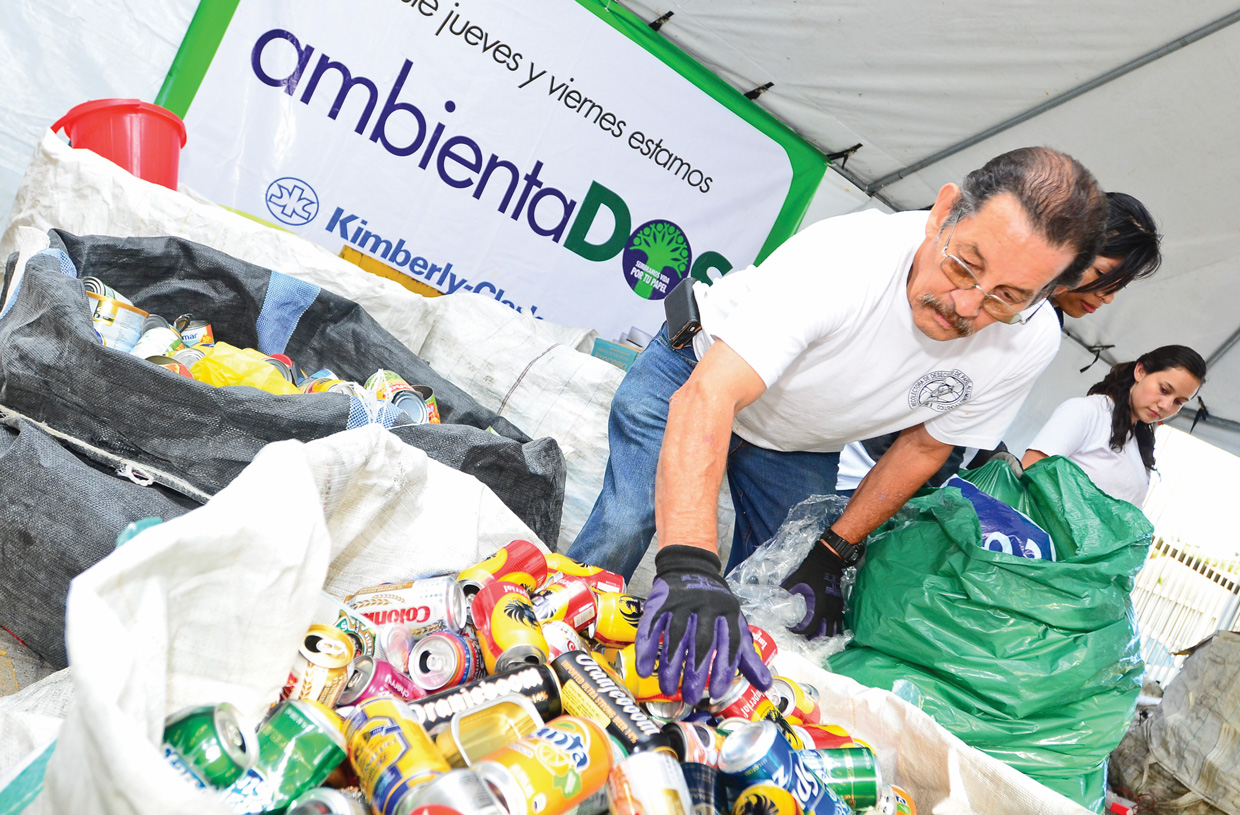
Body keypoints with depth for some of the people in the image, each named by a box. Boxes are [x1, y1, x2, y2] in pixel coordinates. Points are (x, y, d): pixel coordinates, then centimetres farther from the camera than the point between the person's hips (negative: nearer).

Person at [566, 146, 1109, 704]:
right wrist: (689, 563, -63)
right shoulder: (845, 256, -42)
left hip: (802, 446, 4)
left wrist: (833, 553, -8)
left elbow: (924, 444, -8)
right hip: (702, 372, -4)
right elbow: (707, 396, -50)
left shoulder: (1028, 343, -25)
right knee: (622, 529, -19)